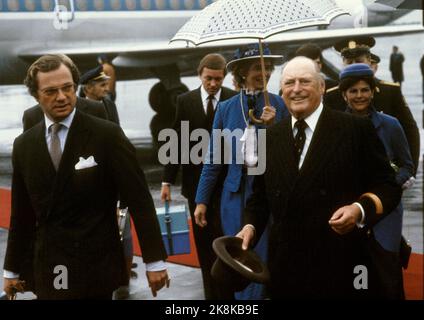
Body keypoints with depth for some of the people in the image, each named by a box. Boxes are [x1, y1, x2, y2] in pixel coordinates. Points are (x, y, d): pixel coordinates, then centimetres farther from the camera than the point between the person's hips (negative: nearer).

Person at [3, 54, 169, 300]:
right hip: (46, 270, 3)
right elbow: (21, 213, 12)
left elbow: (139, 200, -8)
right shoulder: (24, 145, 6)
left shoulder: (107, 135, -7)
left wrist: (155, 260, -11)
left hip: (96, 267, -3)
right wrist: (12, 269, 13)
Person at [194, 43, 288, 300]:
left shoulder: (280, 105, -2)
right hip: (236, 193, 2)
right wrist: (202, 200, 4)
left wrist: (272, 127, -17)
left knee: (265, 261, 0)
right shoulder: (226, 109, 4)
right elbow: (214, 158, 6)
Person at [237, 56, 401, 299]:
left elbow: (387, 187, -4)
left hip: (342, 266, -4)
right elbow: (261, 194, 18)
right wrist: (251, 226, 0)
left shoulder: (357, 130, -4)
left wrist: (360, 210, -21)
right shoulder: (270, 137, 11)